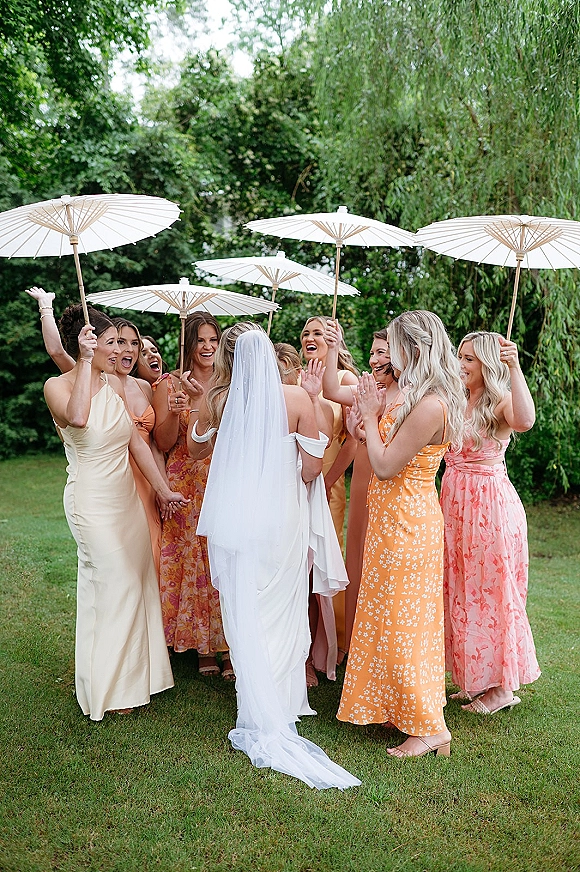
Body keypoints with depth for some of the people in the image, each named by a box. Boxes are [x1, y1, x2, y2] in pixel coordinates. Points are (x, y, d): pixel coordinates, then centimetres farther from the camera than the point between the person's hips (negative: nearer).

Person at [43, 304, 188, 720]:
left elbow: (136, 441, 9)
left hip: (128, 495, 7)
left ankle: (133, 675, 32)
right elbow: (76, 417, -36)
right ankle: (107, 688, 20)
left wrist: (163, 489, 9)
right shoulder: (58, 386, -12)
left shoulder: (113, 383, 6)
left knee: (137, 582, 13)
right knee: (109, 585, 0)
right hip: (92, 501, -7)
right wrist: (85, 360, -28)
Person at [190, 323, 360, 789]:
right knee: (283, 611, 15)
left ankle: (260, 719, 17)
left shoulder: (216, 400, -4)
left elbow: (197, 448, 14)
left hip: (235, 519, 1)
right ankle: (286, 709, 27)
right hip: (283, 518, 0)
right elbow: (313, 466, -6)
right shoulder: (298, 398, -7)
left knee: (245, 614, 10)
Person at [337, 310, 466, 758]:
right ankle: (398, 707, 34)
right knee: (392, 618, 19)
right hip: (394, 519, 10)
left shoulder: (431, 405, -23)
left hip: (406, 525, -10)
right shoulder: (418, 397, 8)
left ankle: (430, 728, 13)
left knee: (403, 622, 0)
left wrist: (370, 416, -11)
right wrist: (366, 422, 0)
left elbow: (385, 466, -21)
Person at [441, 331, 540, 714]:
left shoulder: (501, 402, -12)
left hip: (490, 505, -7)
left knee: (492, 590, 3)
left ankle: (503, 687, 18)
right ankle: (476, 678, 29)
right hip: (456, 503, 7)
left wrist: (514, 368, -35)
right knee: (463, 591, 14)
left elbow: (525, 421, -34)